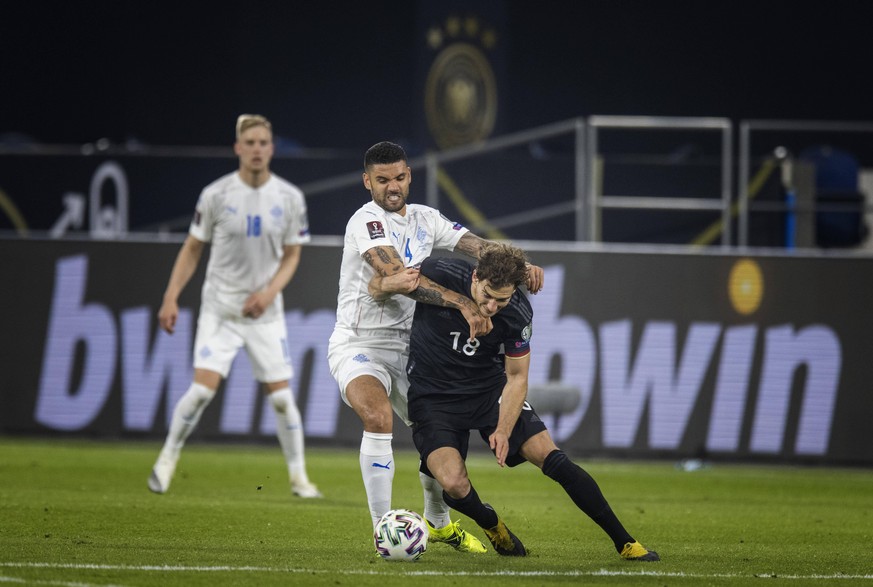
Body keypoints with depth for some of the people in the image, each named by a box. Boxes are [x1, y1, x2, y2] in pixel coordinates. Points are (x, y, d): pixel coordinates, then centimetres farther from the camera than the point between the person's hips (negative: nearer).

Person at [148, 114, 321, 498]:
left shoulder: (290, 198, -4)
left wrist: (270, 291, -12)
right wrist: (171, 298, -5)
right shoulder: (216, 195, -8)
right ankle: (167, 459, 5)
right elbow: (193, 248, 1)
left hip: (265, 311, 2)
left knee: (281, 396, 0)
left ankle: (299, 477, 13)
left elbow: (292, 255, 5)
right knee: (203, 388, -14)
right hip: (219, 307, -2)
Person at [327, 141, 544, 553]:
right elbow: (399, 276, -29)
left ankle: (438, 522, 36)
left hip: (406, 346, 7)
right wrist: (461, 302, -38)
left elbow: (475, 245, 2)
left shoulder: (425, 219, 8)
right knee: (378, 418, -31)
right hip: (359, 345, -7)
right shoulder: (366, 221, -15)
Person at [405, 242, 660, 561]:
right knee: (454, 486, -23)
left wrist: (503, 430, -18)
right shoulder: (439, 274, -24)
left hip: (490, 388, 2)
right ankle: (493, 525, 14)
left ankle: (624, 542, 0)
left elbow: (516, 377, -6)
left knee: (551, 458, -11)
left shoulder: (518, 313, -18)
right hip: (433, 396, -2)